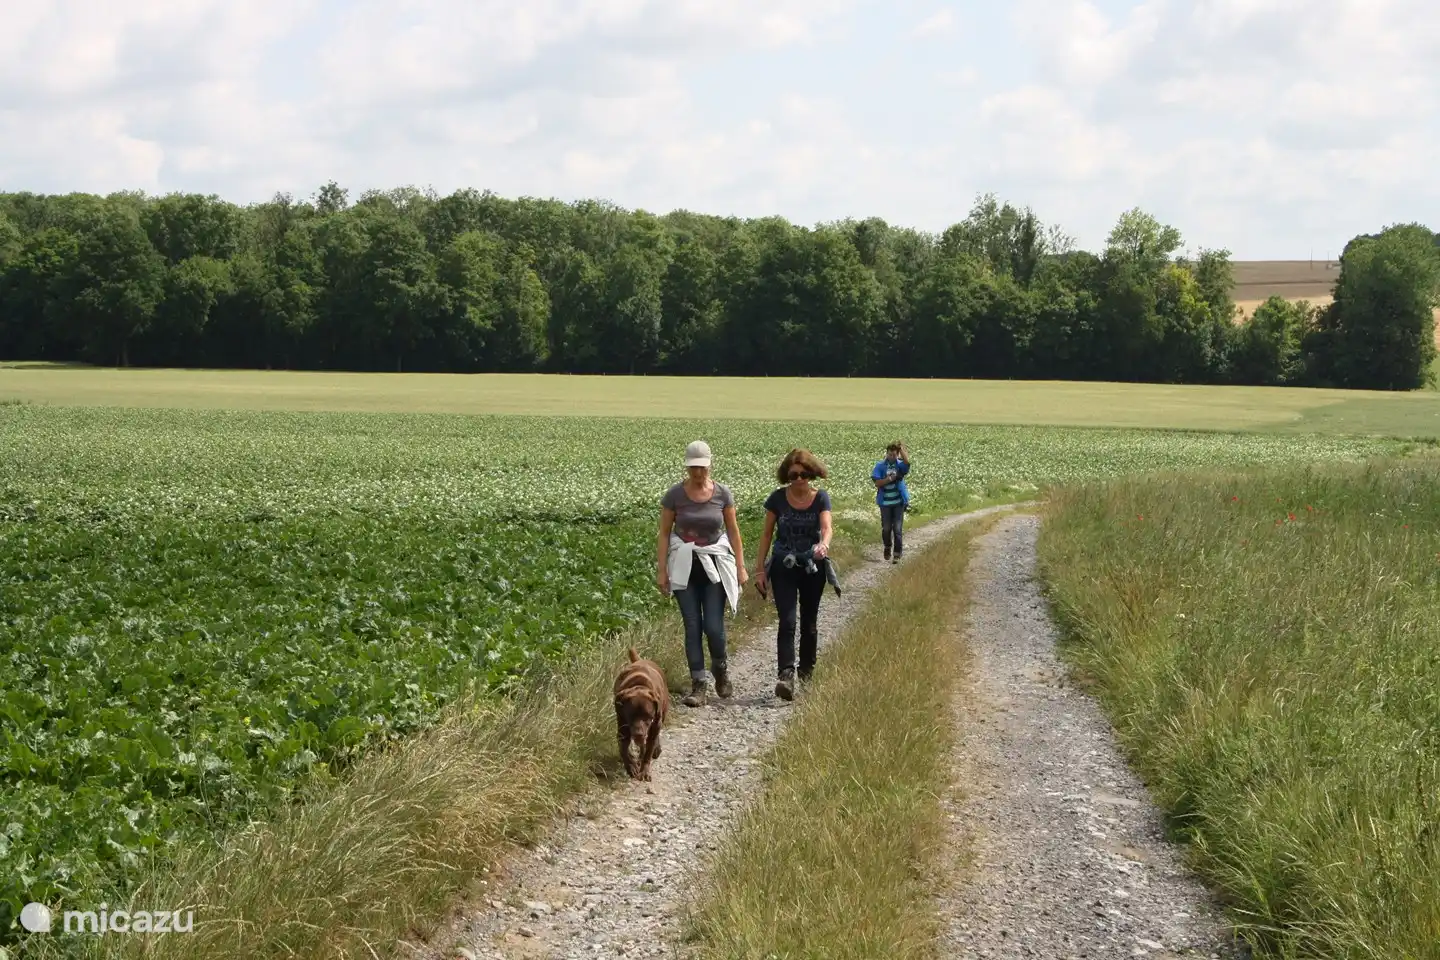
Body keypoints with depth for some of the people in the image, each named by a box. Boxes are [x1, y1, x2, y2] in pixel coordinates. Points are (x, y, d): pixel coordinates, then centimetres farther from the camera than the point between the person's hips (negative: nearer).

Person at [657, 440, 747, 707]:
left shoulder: (722, 493, -2)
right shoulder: (674, 495, -4)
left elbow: (733, 531, 5)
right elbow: (664, 533, 1)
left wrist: (741, 566, 2)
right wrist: (661, 570, -3)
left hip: (715, 564, 0)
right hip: (684, 567, 0)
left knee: (713, 625, -8)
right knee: (692, 626, -2)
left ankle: (720, 667, 22)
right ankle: (699, 685, 5)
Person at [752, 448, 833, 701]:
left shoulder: (821, 498, -5)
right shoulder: (777, 499, -5)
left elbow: (826, 527, -21)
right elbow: (767, 534, 2)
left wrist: (824, 544, -44)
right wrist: (760, 569, -1)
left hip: (812, 567, 1)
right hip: (784, 567, -1)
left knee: (809, 623, 12)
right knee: (787, 621, -14)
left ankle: (806, 672, 29)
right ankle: (786, 676, -23)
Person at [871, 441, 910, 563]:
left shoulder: (900, 465, 1)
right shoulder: (880, 466, 0)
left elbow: (907, 461, -23)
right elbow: (877, 483, -7)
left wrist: (901, 447, -21)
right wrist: (889, 479, -19)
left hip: (899, 502, -1)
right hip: (885, 502, 1)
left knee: (898, 529, -3)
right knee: (886, 528, 8)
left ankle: (897, 554, 3)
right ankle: (887, 548, 32)